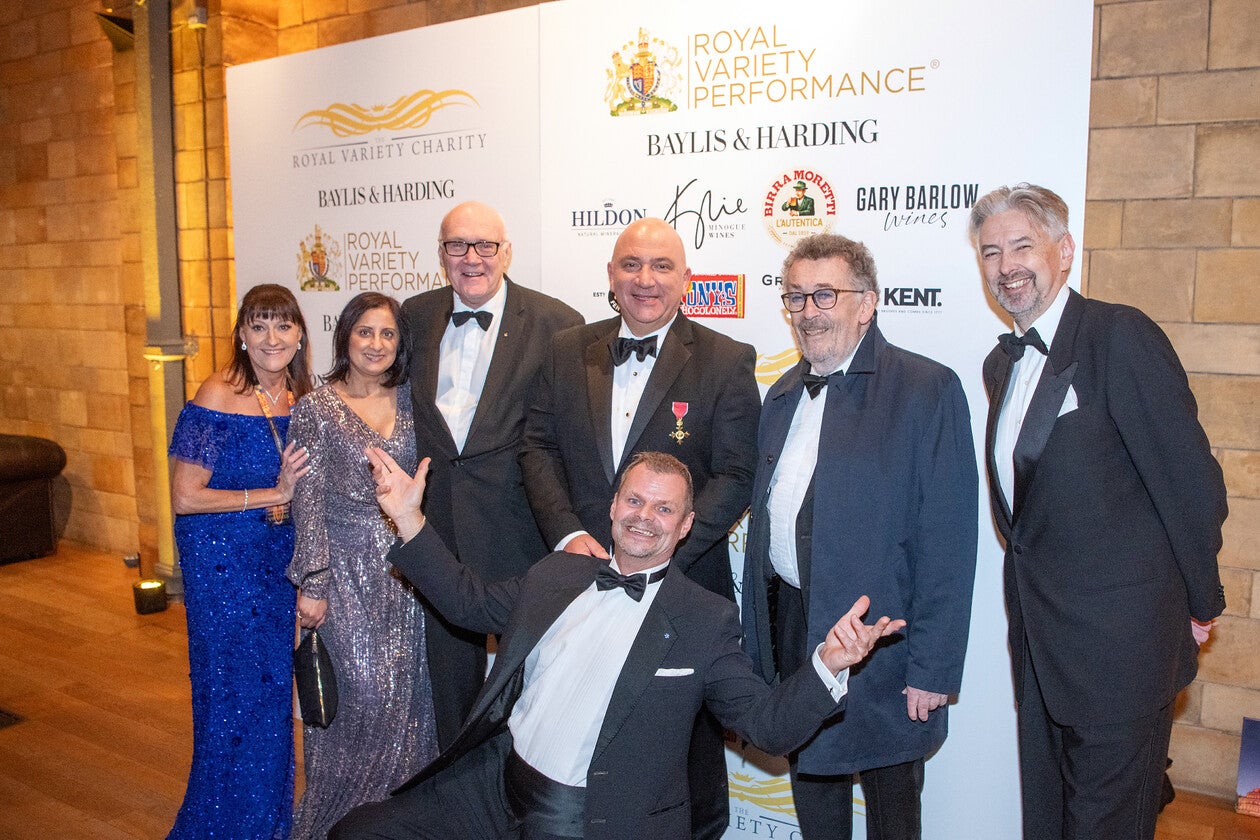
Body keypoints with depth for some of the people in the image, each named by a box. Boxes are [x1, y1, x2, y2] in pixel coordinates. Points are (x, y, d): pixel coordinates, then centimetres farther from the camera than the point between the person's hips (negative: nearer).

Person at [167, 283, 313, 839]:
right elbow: (185, 498, -17)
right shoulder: (218, 397, -16)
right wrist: (273, 495, -17)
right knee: (232, 695, 4)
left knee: (274, 689, 15)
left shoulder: (300, 398, 2)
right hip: (222, 563, -6)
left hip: (279, 562, 6)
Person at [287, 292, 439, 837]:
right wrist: (310, 584, -8)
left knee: (405, 688, 8)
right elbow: (308, 503, -6)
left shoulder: (410, 401, 6)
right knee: (362, 690, -3)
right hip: (348, 567, -3)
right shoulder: (316, 409, -4)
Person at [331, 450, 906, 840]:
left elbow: (769, 725, -6)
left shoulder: (707, 620, -3)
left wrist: (828, 665, -25)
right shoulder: (555, 574, 10)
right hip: (491, 787, 5)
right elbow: (471, 602, 20)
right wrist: (408, 519, 14)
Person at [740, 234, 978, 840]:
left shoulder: (927, 390, -11)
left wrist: (934, 669, -17)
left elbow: (946, 544, -14)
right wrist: (756, 635, 11)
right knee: (810, 781, 21)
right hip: (789, 624, 6)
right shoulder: (783, 395, 11)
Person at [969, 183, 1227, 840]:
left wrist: (1200, 603, -5)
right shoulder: (1001, 363, 10)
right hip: (1037, 633, 8)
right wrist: (1033, 581, 10)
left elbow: (1190, 480, -14)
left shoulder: (1121, 336, -16)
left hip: (1117, 637, -7)